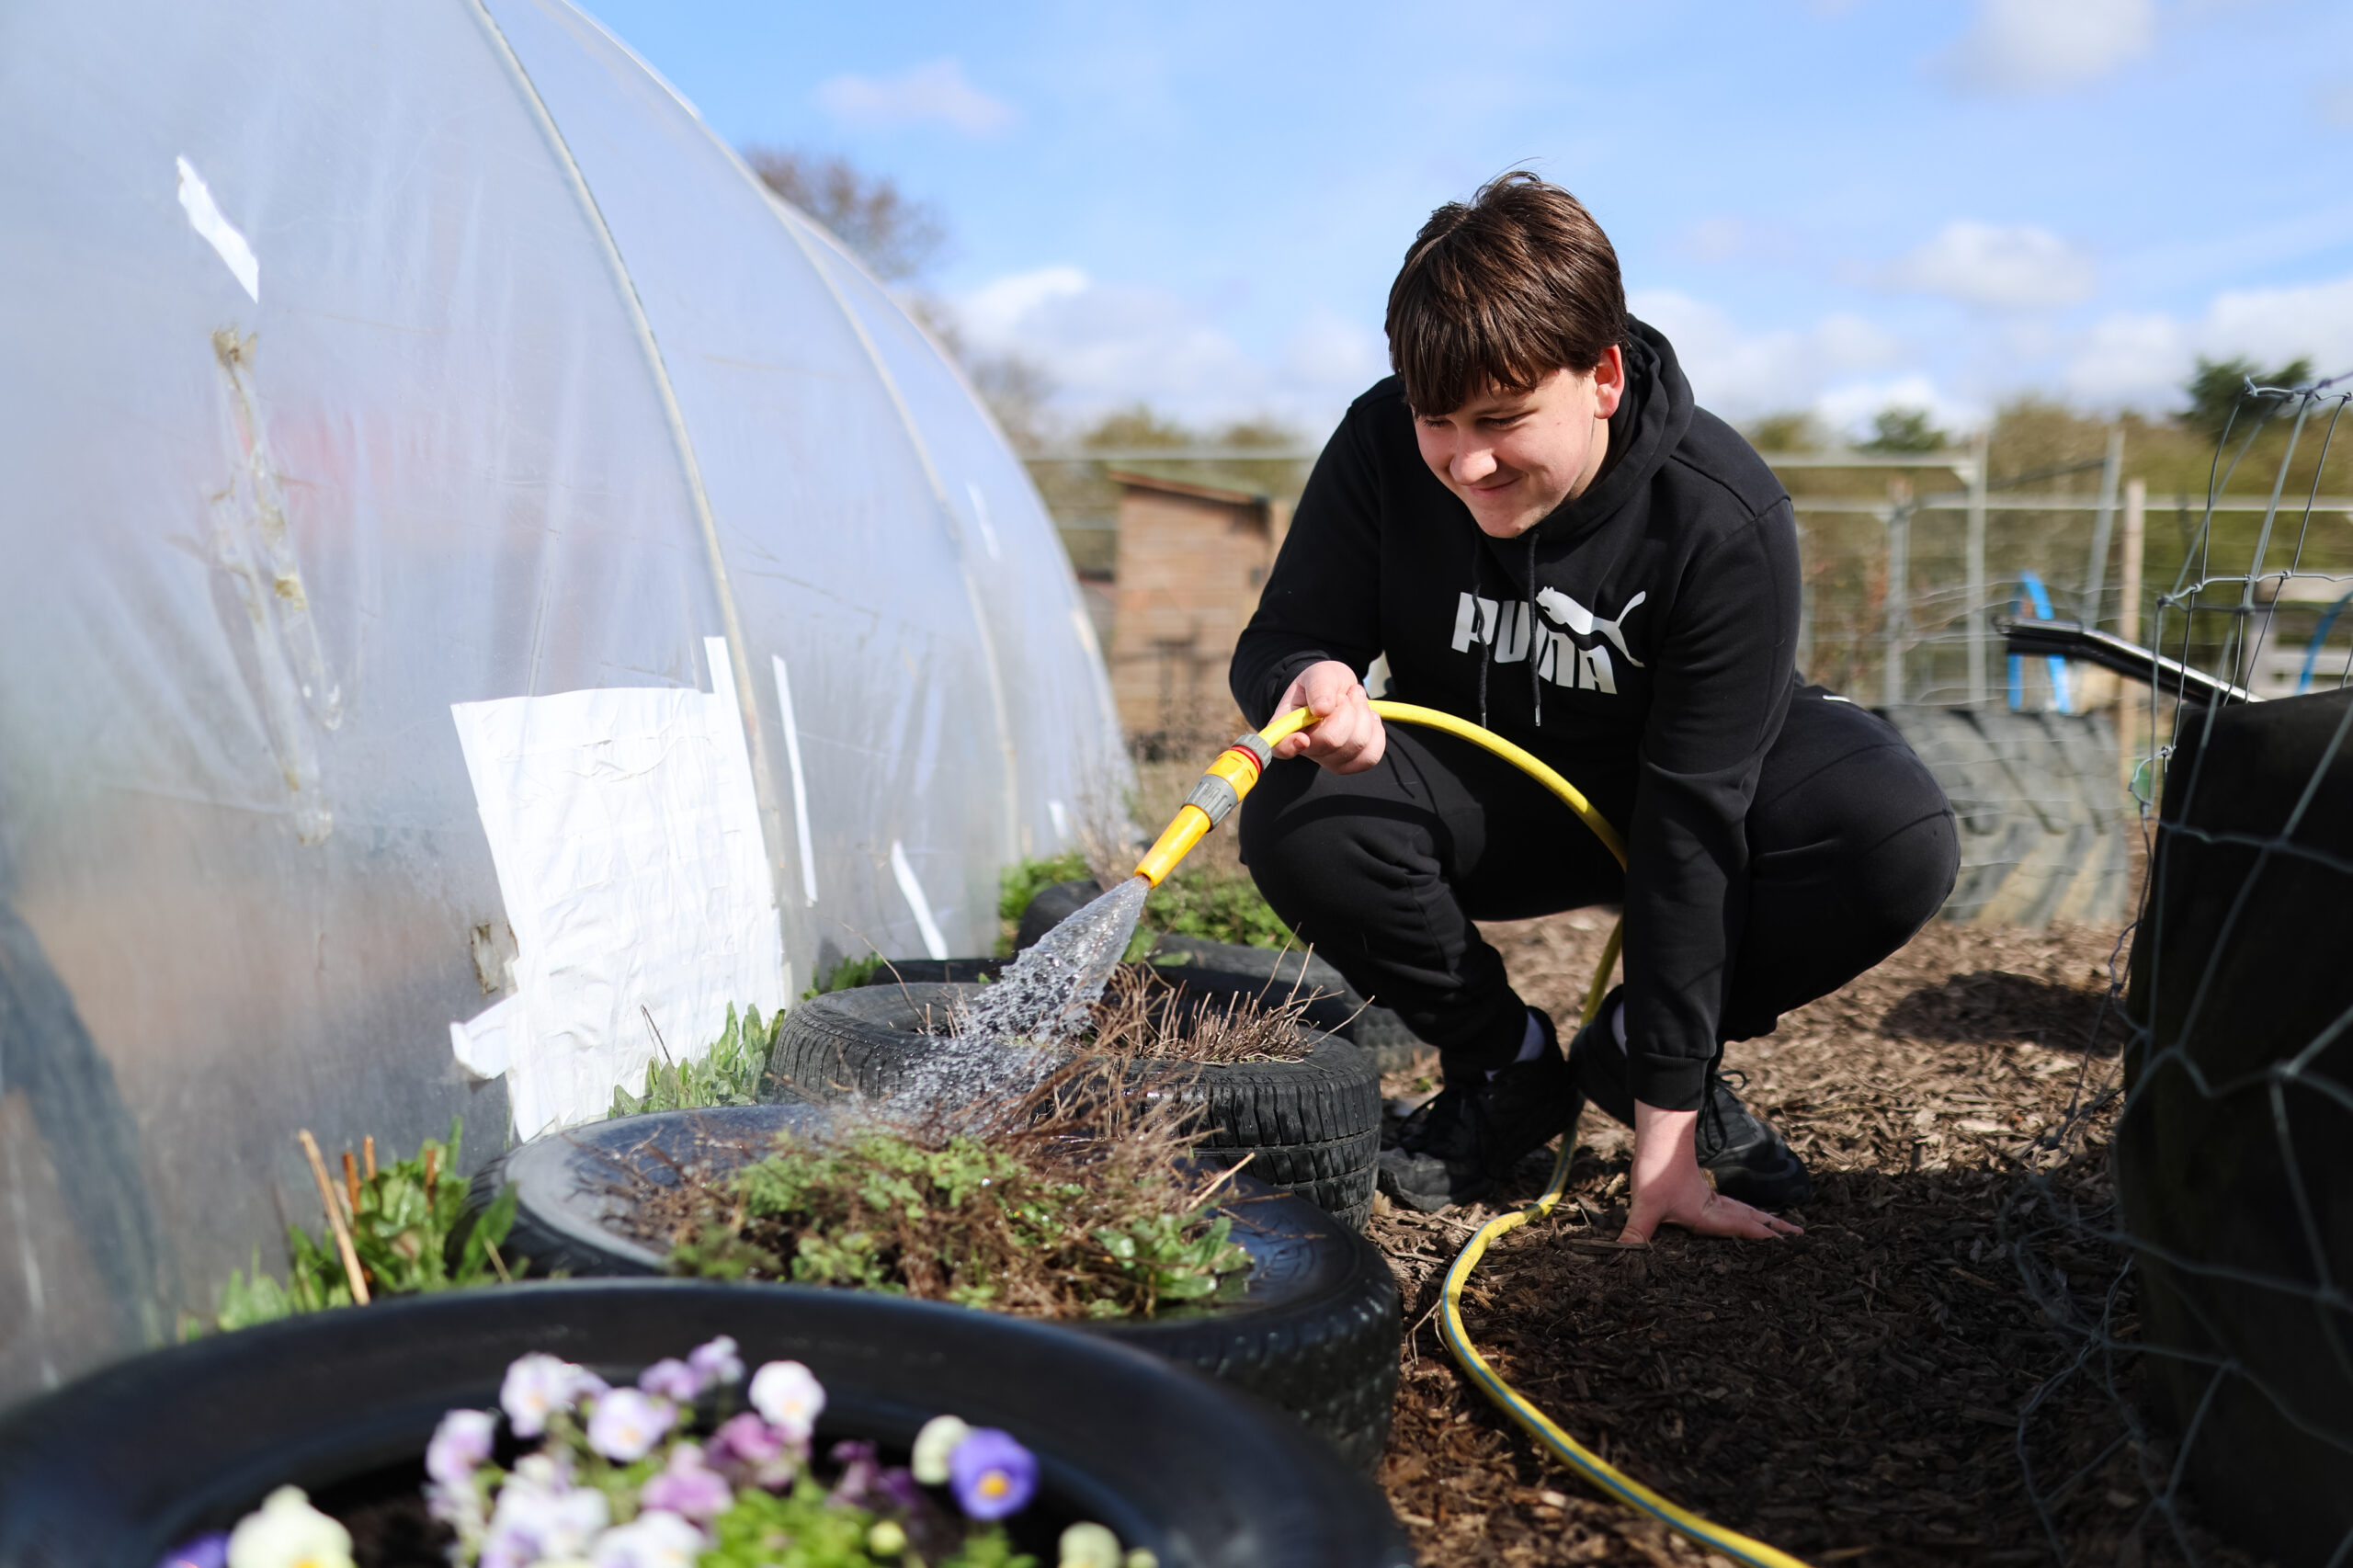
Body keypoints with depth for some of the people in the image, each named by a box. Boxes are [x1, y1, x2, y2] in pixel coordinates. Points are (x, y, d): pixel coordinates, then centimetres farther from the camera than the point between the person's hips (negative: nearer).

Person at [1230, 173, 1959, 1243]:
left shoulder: (1725, 519, -28)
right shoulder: (1384, 447, -21)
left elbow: (1693, 821, -29)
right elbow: (1279, 641, -13)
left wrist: (1667, 1119, -29)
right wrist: (1307, 686, -42)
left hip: (1676, 779, -1)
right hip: (1479, 797, 2)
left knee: (1901, 843, -30)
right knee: (1295, 826, -30)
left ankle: (1633, 1058, -4)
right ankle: (1510, 1069, -3)